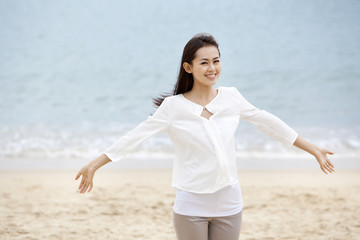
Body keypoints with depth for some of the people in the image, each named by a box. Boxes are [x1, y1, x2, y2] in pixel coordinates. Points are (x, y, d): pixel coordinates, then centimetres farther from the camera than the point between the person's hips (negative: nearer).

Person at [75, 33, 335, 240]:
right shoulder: (174, 106, -7)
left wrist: (313, 148, 15)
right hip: (191, 206, -3)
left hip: (228, 204, 3)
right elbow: (136, 136, -8)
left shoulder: (231, 97, 1)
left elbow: (268, 123, 10)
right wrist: (94, 164, -12)